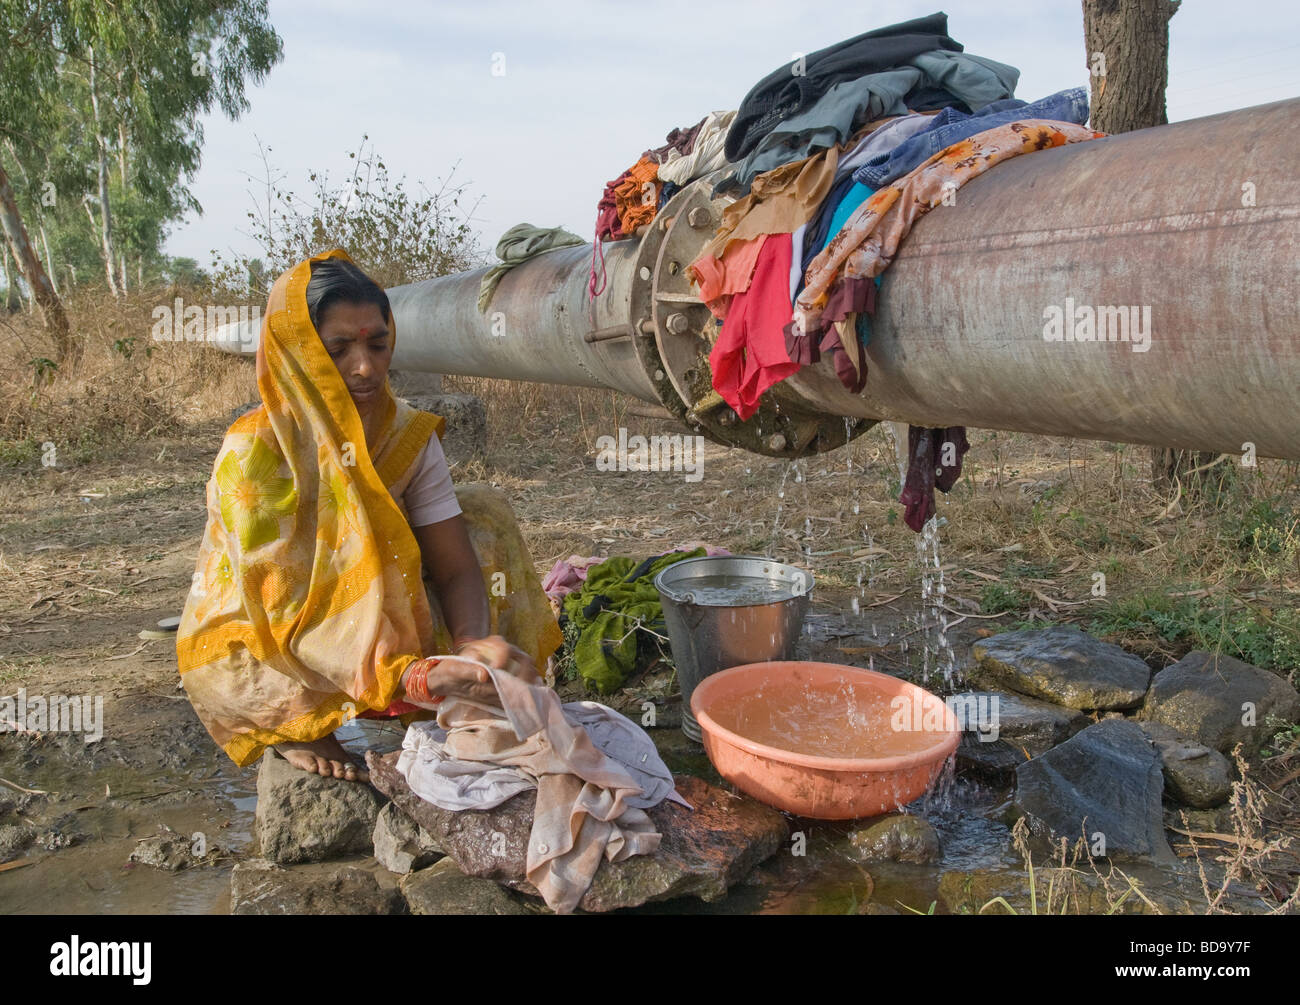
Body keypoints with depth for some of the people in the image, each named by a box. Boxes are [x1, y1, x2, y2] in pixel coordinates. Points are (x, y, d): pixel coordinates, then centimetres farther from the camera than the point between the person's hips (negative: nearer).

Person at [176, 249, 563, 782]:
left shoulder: (408, 434, -12)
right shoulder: (254, 453, -27)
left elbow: (455, 568, -14)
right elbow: (288, 614, -32)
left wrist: (472, 640, -37)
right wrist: (413, 679, -45)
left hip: (363, 628, 5)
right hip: (252, 647, -4)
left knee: (483, 510, -5)